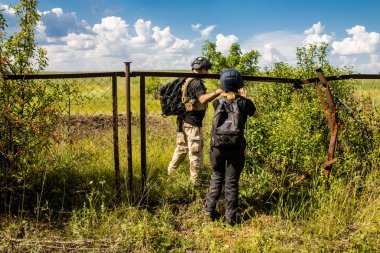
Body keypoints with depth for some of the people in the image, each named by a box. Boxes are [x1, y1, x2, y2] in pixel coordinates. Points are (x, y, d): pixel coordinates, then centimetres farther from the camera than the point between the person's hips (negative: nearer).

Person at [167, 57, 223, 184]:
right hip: (193, 123, -10)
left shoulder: (187, 81, 14)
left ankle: (170, 171, 31)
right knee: (195, 151, -1)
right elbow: (203, 99, -32)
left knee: (182, 147, 21)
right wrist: (218, 91, -37)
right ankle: (195, 180, 6)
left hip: (183, 120, 10)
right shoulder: (196, 82, -16)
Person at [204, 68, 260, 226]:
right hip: (236, 149, -2)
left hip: (217, 147, 2)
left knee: (217, 177, 21)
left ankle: (210, 209, 20)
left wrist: (222, 93, 26)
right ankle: (230, 217, 14)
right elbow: (257, 115, 13)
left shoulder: (217, 103, -3)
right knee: (232, 182, 8)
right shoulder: (245, 103, -8)